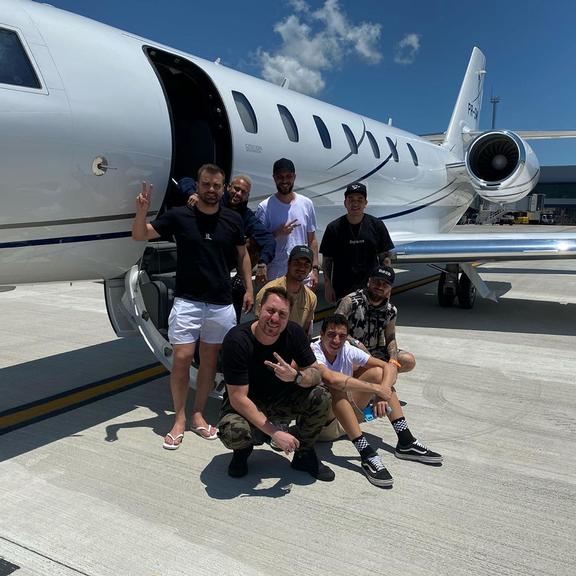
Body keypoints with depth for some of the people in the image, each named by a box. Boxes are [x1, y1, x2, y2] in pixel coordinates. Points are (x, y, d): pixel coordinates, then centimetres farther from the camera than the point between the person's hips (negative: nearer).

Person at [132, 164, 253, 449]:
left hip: (221, 303, 2)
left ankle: (198, 415, 23)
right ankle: (179, 418, 11)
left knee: (210, 360, 9)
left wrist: (249, 288, 7)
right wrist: (142, 211, -21)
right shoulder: (179, 216, -4)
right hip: (187, 301, -2)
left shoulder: (233, 220, 1)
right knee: (181, 358, -6)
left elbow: (242, 254, 13)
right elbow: (140, 235, -2)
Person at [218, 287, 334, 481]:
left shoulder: (294, 333, -15)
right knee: (234, 433, -35)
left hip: (279, 398, 4)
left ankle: (304, 454, 6)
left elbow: (315, 374, -8)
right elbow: (238, 398, -28)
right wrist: (275, 433, -32)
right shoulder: (237, 340, -28)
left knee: (321, 397, -19)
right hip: (244, 404, -4)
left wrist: (295, 376, -34)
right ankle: (244, 448, 5)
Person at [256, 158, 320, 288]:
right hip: (275, 276, -3)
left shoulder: (307, 204, 6)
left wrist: (314, 269, 4)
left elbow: (312, 240, 10)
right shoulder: (264, 207, -4)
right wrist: (278, 233, -19)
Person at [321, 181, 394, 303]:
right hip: (342, 290, -1)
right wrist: (328, 286, -2)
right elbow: (327, 260, 3)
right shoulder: (334, 228, 0)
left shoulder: (377, 225, 3)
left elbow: (385, 257, 7)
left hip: (371, 288, 1)